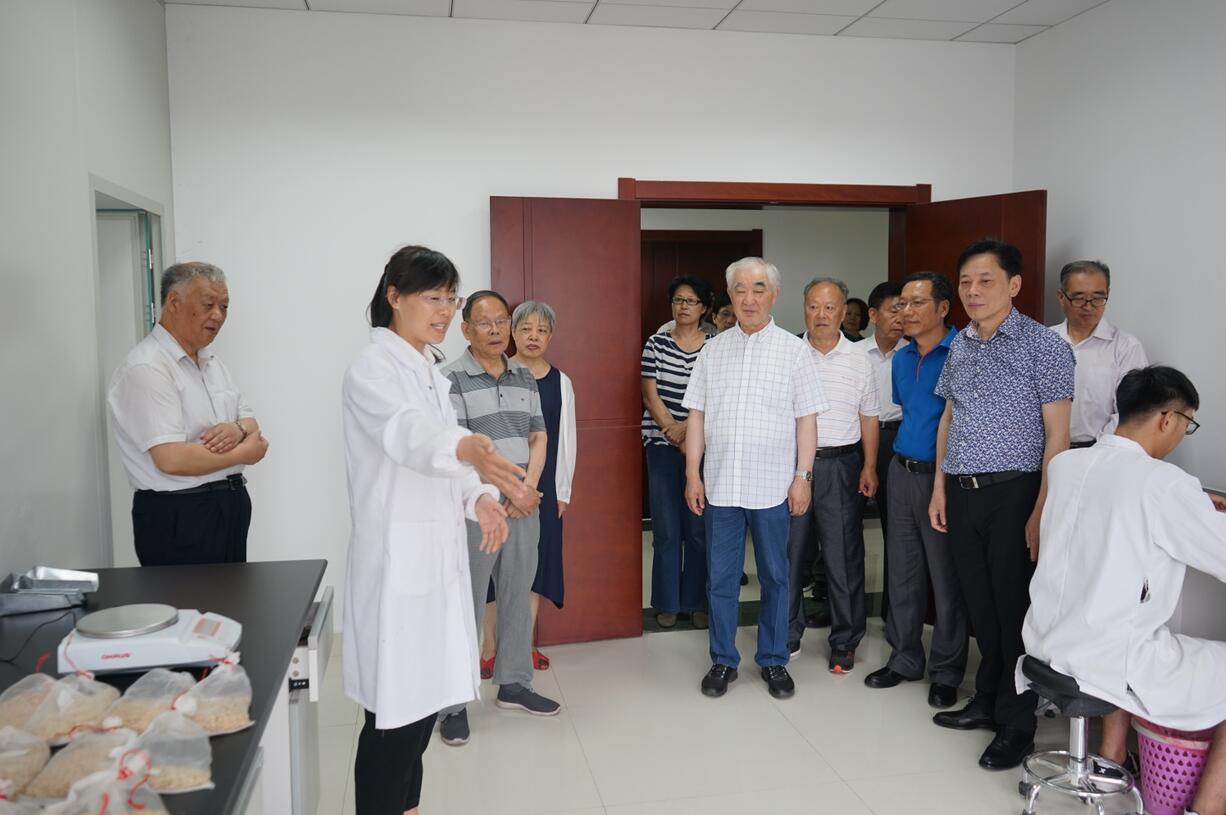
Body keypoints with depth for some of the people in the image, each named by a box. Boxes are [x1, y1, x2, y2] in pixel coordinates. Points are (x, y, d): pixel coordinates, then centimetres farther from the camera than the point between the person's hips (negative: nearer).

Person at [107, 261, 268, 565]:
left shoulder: (211, 360, 13)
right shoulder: (146, 368, -15)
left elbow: (250, 421, 14)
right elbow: (171, 459, -24)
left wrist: (238, 430, -10)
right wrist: (243, 453, -12)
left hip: (231, 506, 8)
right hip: (178, 515, -8)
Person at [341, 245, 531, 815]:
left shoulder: (429, 369, 14)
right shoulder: (373, 368, -13)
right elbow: (406, 433, -34)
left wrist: (480, 496, -7)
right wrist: (468, 449, -55)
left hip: (438, 550, 8)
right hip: (397, 556, -8)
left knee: (426, 695, 16)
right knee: (397, 707, -2)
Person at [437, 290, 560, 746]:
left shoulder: (525, 378, 11)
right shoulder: (450, 380, -7)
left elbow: (538, 437, 10)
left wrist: (529, 486, -6)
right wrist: (508, 491, -13)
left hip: (524, 504, 6)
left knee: (519, 597, 14)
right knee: (466, 606, 0)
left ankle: (514, 684, 29)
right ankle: (454, 703, 11)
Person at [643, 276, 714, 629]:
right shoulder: (656, 344, 2)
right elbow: (650, 396, -2)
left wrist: (688, 427, -14)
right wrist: (677, 437, -8)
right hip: (663, 446, 0)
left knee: (699, 529, 4)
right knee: (666, 530, 3)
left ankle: (697, 602, 17)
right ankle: (667, 603, 16)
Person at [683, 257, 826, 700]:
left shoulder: (794, 349, 1)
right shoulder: (712, 350, 7)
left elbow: (807, 419, 0)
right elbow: (697, 415, 7)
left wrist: (803, 477, -6)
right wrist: (692, 474, 2)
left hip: (772, 485, -2)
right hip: (719, 483, 2)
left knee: (774, 577, 9)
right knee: (720, 578, 9)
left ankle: (774, 660, 24)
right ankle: (723, 660, 23)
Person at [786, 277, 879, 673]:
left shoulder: (860, 361, 5)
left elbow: (868, 417, 9)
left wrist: (869, 467, 2)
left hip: (841, 465, 0)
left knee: (844, 558, 3)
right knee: (789, 554, 8)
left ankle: (844, 643, 17)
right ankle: (788, 636, 22)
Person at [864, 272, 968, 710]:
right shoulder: (901, 358, 11)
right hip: (902, 472, 7)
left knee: (946, 578, 4)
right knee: (901, 572, 13)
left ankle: (947, 672, 18)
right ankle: (905, 658, 28)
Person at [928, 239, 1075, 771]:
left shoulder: (1043, 346, -7)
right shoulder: (959, 346, 11)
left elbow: (1057, 436, -10)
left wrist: (1041, 512, -15)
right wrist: (941, 487, 12)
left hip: (1013, 492, -5)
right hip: (962, 492, 6)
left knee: (1015, 608, 3)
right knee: (979, 605, 14)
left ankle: (1016, 723, 16)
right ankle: (987, 701, 29)